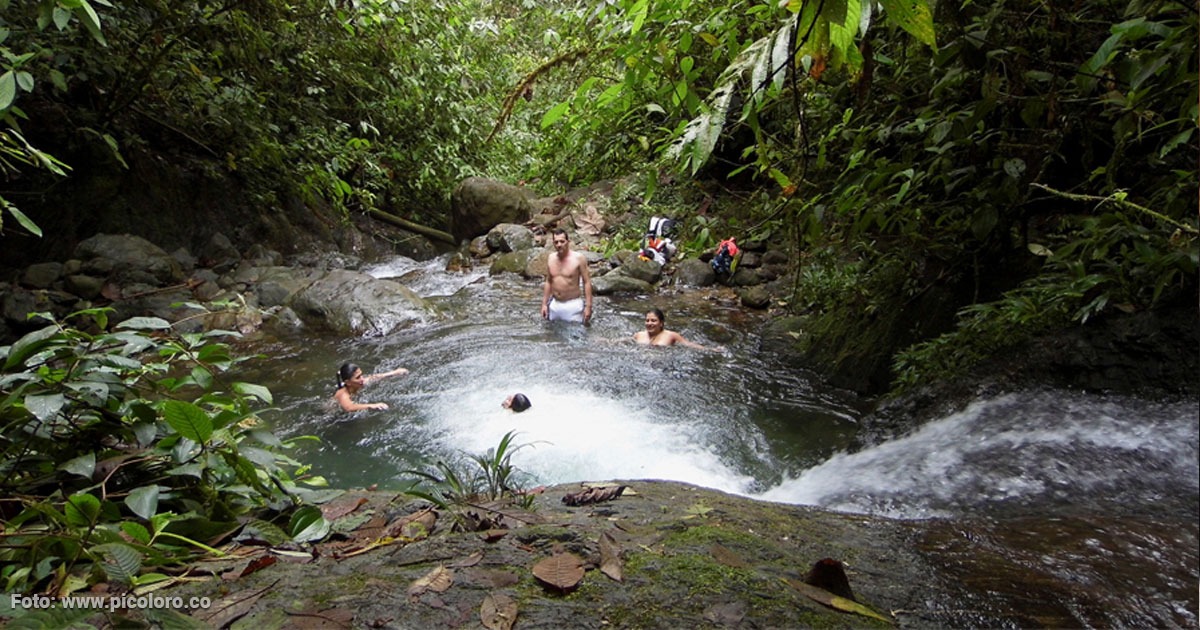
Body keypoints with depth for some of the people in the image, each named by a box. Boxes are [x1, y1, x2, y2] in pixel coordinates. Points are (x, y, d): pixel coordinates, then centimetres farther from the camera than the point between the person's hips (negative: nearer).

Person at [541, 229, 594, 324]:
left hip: (573, 305, -5)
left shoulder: (578, 258, -11)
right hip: (554, 305, 5)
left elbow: (587, 282, -10)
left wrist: (588, 306, -13)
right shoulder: (551, 258, 4)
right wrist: (544, 304, 11)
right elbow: (548, 282, 13)